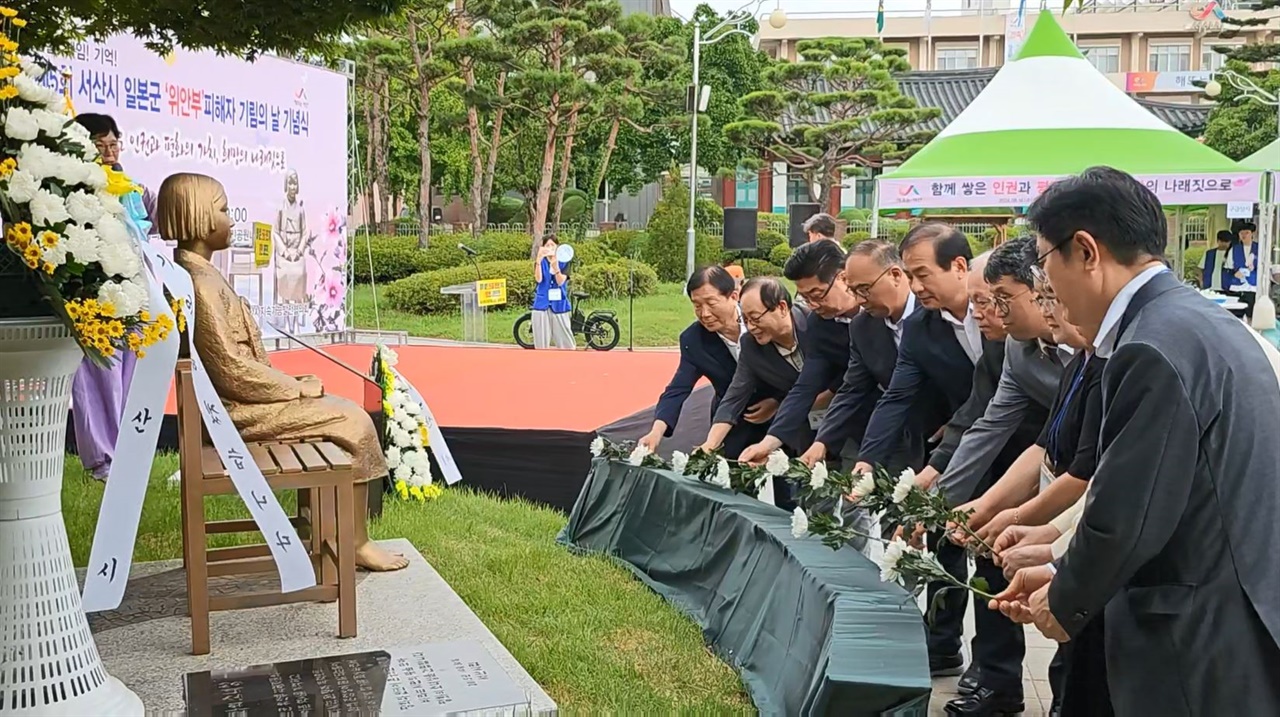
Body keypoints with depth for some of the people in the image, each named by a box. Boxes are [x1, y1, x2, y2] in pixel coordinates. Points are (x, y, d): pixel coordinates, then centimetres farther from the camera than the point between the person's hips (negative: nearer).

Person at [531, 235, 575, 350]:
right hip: (542, 305, 0)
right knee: (541, 342, 2)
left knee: (565, 340, 0)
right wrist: (539, 260, -29)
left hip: (559, 304, 0)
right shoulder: (540, 262, 3)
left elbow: (560, 282, -11)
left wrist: (555, 266, -29)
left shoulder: (563, 262, 3)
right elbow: (538, 279, -16)